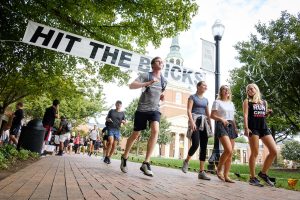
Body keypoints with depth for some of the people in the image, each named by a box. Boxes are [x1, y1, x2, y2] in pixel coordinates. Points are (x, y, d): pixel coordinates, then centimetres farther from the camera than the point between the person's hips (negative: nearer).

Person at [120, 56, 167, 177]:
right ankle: (124, 157, 30)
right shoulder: (145, 76, -3)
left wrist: (162, 96, 6)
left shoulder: (164, 81, 13)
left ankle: (146, 164, -22)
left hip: (155, 109, 4)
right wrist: (148, 83, -27)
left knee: (155, 131, -23)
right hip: (142, 109, -3)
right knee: (135, 135, 5)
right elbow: (131, 86, -16)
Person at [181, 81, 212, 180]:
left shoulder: (206, 100, 21)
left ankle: (201, 172, 1)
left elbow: (208, 114, 20)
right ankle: (186, 161, 9)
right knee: (196, 144, -19)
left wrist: (210, 125, 11)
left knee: (204, 147, -2)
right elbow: (189, 110, -7)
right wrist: (192, 122, -21)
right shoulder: (192, 97, 5)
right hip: (195, 121, -6)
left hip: (204, 123, 6)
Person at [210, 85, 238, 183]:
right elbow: (212, 115, -3)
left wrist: (235, 127, 9)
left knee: (230, 153, 1)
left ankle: (226, 175, 8)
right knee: (228, 150, -21)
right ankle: (219, 169, 0)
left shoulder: (231, 103, 21)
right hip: (221, 125, -6)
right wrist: (221, 119, -19)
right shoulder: (217, 102, 3)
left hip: (231, 126, 7)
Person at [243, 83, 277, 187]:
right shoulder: (247, 101, 6)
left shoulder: (264, 102, 19)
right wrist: (246, 128, -17)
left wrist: (268, 113, 3)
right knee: (254, 153, -5)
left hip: (264, 127, 5)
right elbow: (245, 115, -5)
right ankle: (252, 178, 5)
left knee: (274, 151, -2)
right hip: (253, 128, -5)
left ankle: (263, 173, 15)